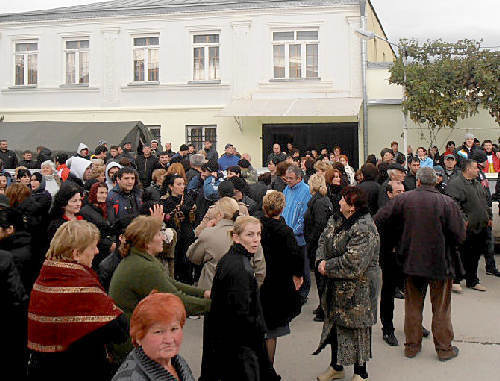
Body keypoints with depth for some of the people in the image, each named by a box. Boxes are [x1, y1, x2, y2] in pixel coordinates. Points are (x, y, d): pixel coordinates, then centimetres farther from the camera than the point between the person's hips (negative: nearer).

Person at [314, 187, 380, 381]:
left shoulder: (364, 230, -23)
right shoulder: (339, 221, 5)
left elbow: (353, 263, -28)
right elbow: (324, 240, 9)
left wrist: (327, 267, -18)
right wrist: (322, 260, -10)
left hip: (357, 290, -9)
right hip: (337, 287, 9)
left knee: (357, 328, 6)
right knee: (335, 324, 19)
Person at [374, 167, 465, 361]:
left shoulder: (403, 199, -8)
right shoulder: (447, 203, -14)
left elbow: (379, 220, -3)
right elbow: (459, 236, -12)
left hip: (412, 261, 2)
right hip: (440, 263, -2)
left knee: (413, 305, 15)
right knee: (441, 307, 11)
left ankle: (412, 345, 23)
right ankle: (444, 348, 21)